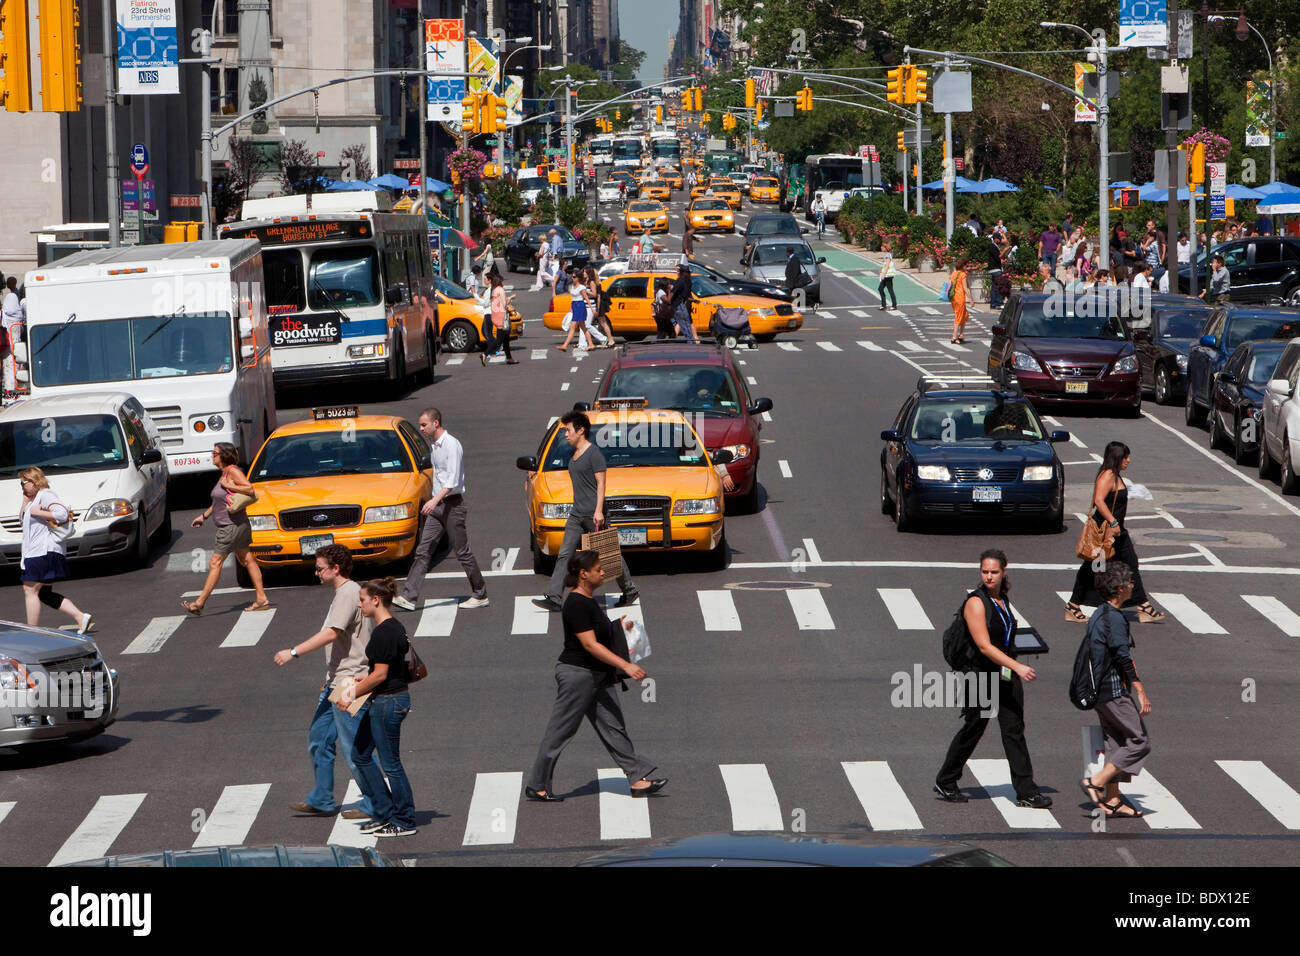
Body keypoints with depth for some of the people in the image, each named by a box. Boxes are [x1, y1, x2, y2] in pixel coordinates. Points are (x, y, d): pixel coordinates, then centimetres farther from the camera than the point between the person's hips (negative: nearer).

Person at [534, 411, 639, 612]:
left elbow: (601, 483, -14)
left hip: (593, 514, -8)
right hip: (576, 514, 8)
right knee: (564, 555, -3)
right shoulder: (573, 456, 17)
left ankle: (629, 590, 17)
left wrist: (598, 511, -22)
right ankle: (554, 598, -9)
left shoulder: (594, 454, -10)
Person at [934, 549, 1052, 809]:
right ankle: (945, 782, 23)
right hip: (981, 676, -6)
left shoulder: (1003, 599, 8)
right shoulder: (976, 602, -16)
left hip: (1007, 676, 6)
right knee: (972, 731, 5)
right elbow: (984, 646, -24)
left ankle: (1026, 791, -2)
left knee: (1014, 730, 0)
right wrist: (1018, 667, -31)